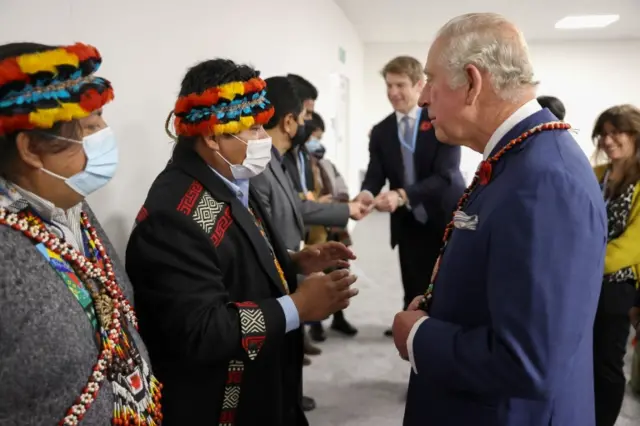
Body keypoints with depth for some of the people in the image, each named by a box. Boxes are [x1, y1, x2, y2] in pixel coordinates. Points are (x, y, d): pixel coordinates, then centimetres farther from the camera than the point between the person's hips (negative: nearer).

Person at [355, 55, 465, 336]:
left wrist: (402, 195, -34)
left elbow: (445, 174, -20)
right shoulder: (381, 131, 5)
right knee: (415, 296, 9)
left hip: (448, 221, -3)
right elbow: (375, 174, -2)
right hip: (410, 226, 3)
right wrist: (367, 193, -27)